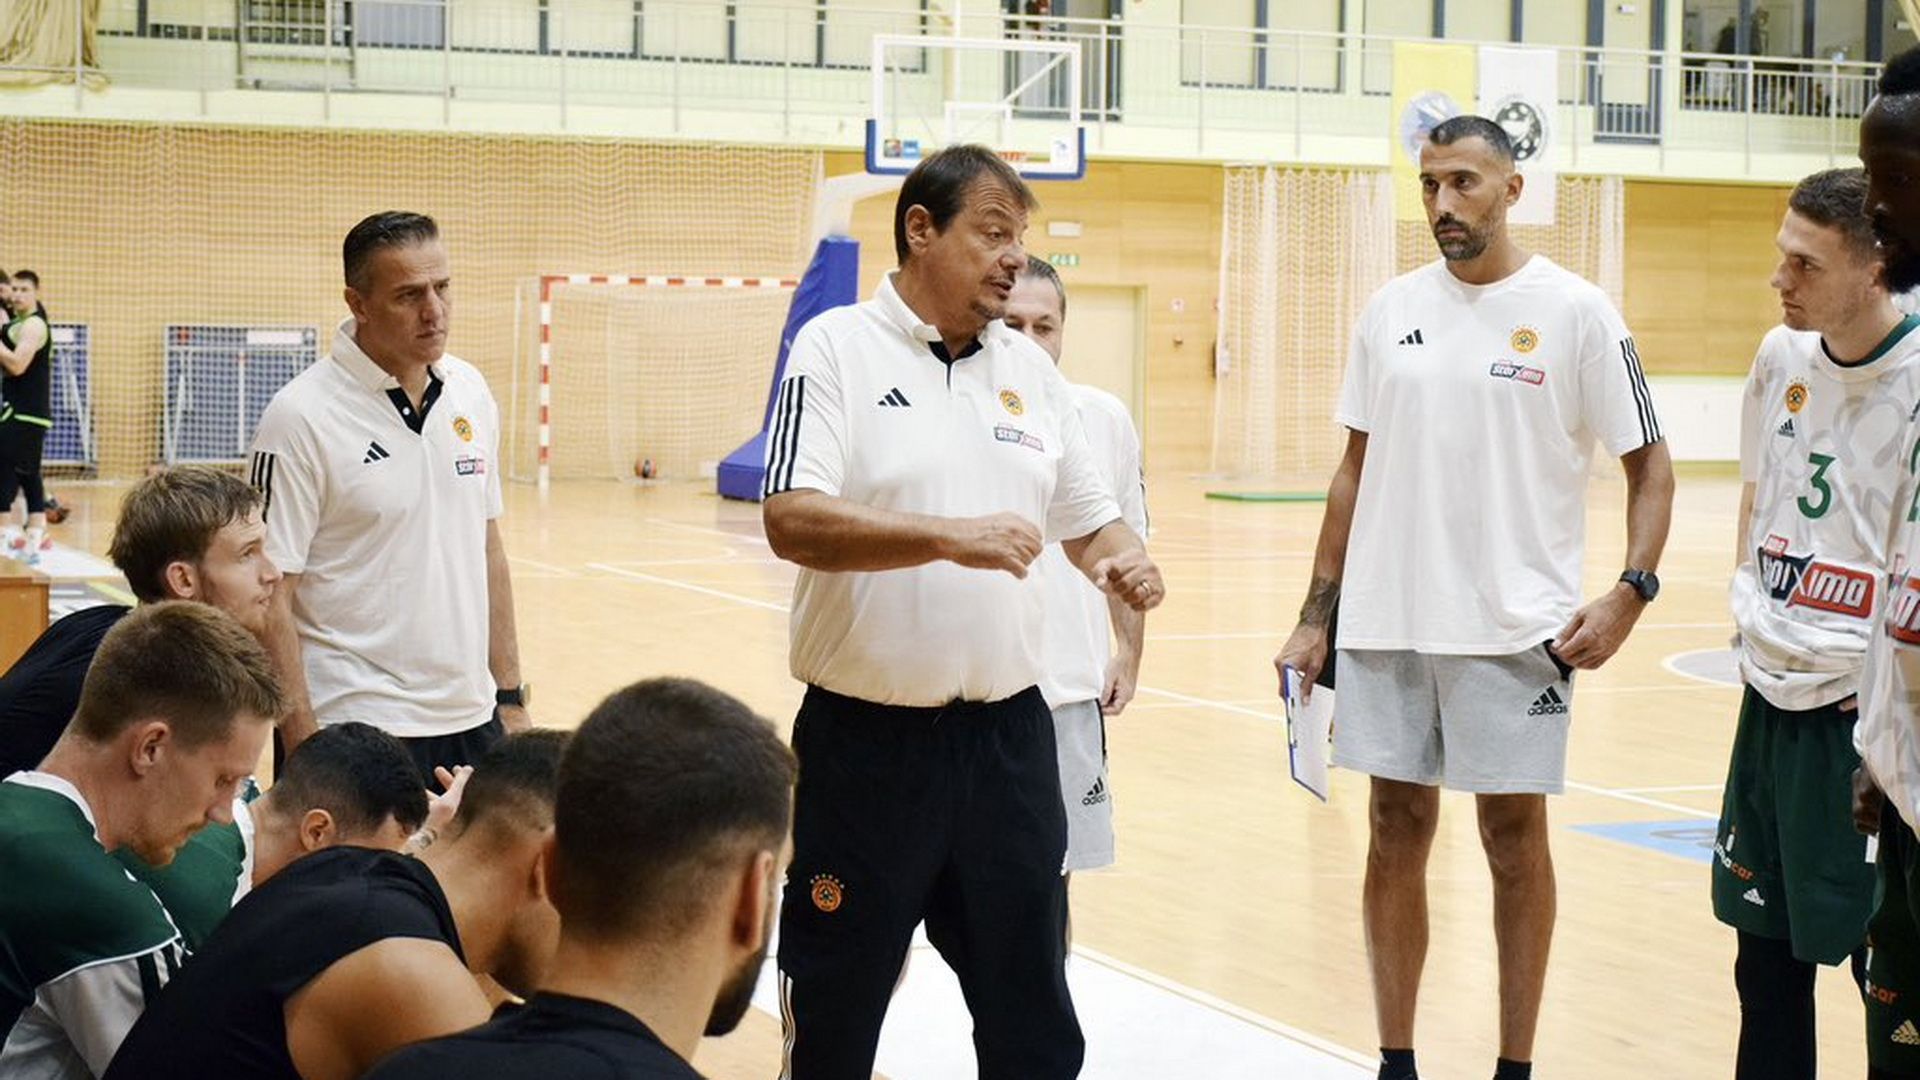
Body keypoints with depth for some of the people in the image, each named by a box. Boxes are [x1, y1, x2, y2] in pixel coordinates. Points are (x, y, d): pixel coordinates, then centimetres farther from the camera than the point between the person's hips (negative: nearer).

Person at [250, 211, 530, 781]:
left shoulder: (470, 393, 6)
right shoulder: (302, 417, -12)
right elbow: (271, 600, -13)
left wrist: (510, 700, 12)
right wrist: (305, 750, -17)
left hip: (470, 718, 6)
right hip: (357, 729, -6)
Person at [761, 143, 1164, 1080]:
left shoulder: (1029, 369, 11)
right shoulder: (837, 348, -6)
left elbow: (1088, 515, 18)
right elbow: (793, 521, -17)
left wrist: (1121, 560, -5)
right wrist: (951, 535, -27)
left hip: (1007, 734, 5)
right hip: (867, 739, -5)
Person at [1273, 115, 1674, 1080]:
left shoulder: (1575, 312, -4)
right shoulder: (1391, 310, 7)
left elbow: (1649, 464, 0)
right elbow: (1355, 469, 12)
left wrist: (1631, 593, -14)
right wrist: (1316, 617, 9)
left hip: (1515, 629, -3)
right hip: (1387, 626, 4)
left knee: (1514, 835, 4)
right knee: (1396, 833, 8)